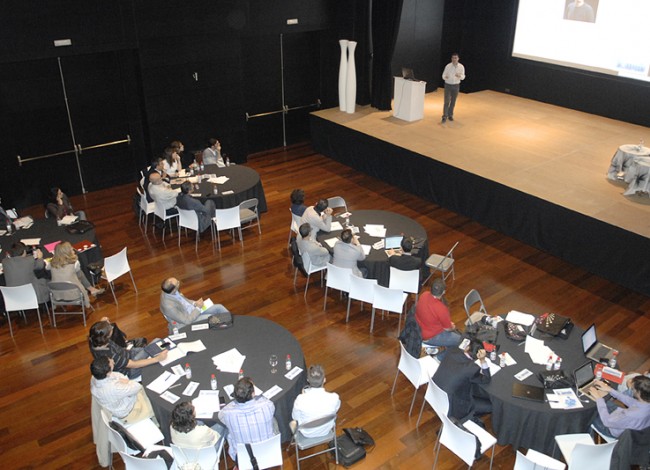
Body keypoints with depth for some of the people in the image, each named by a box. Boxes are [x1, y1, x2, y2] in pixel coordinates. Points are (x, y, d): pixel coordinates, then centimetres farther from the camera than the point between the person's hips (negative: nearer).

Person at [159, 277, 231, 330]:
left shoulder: (168, 291, -12)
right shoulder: (168, 306, -35)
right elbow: (187, 320, -27)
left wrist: (194, 303, -5)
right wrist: (198, 307, -19)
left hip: (192, 310, 8)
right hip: (188, 321, -7)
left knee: (219, 307, 0)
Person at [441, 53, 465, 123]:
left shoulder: (461, 66, -6)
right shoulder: (448, 66, -11)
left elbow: (463, 77, -5)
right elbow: (443, 75, -7)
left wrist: (459, 76, -29)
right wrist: (445, 77, -32)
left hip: (456, 86, 2)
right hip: (448, 85, -2)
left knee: (453, 102, 10)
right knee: (447, 101, -8)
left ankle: (450, 115, 24)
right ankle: (445, 116, -6)